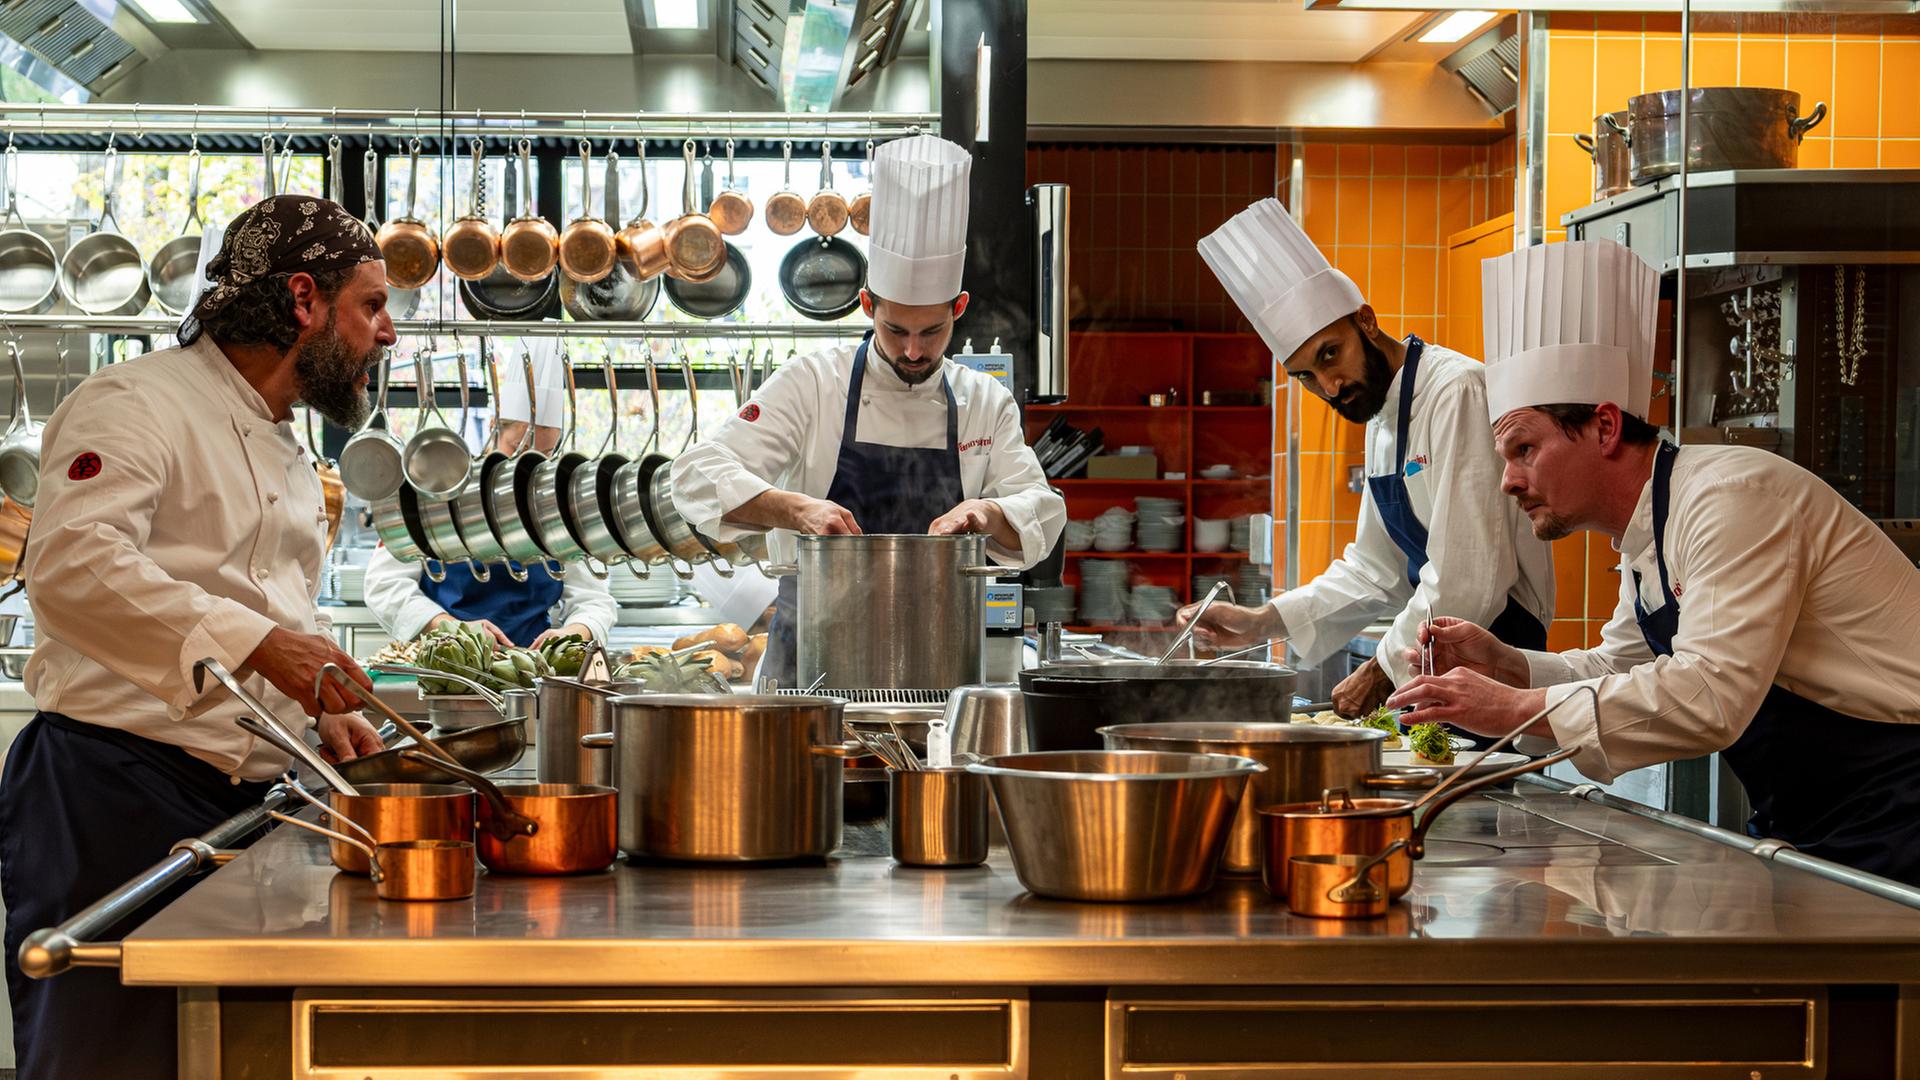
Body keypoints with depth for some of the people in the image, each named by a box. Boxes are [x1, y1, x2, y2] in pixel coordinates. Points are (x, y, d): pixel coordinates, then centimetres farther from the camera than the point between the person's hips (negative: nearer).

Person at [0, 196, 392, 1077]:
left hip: (234, 803, 9)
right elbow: (71, 562, -25)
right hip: (114, 796, -9)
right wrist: (255, 643, -30)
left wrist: (322, 706, 13)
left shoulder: (288, 457, 22)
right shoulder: (140, 403, -9)